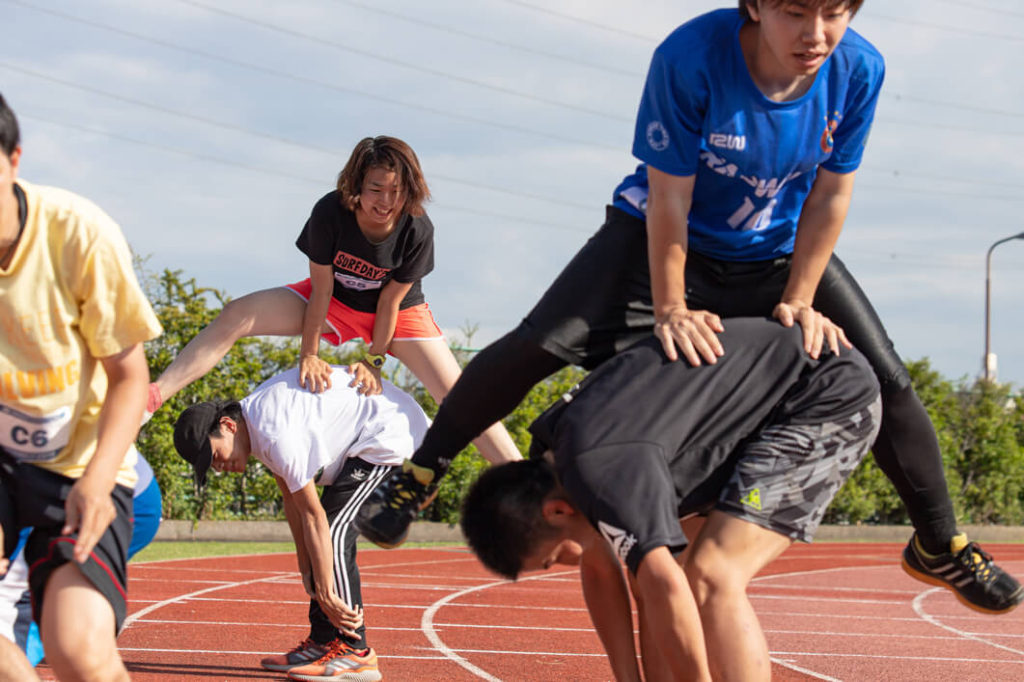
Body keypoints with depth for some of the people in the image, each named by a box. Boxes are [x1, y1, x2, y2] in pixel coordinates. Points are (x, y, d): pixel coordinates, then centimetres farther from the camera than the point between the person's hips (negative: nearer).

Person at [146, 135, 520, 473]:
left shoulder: (418, 230, -28)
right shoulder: (330, 213, -29)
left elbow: (390, 302, -19)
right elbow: (321, 290, -20)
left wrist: (374, 360, -15)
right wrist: (309, 354, -16)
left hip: (400, 311, -1)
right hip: (336, 301, 1)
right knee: (235, 317, -18)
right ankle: (151, 397, -24)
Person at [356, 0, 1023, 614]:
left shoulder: (859, 70, -24)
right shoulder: (691, 58, -34)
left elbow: (830, 193, -11)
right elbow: (668, 196, -24)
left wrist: (799, 301, -11)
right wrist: (671, 308, -20)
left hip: (780, 251, 3)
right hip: (665, 239, -3)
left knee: (886, 377, -5)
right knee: (540, 342, -19)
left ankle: (940, 543, 16)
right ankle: (419, 475, -1)